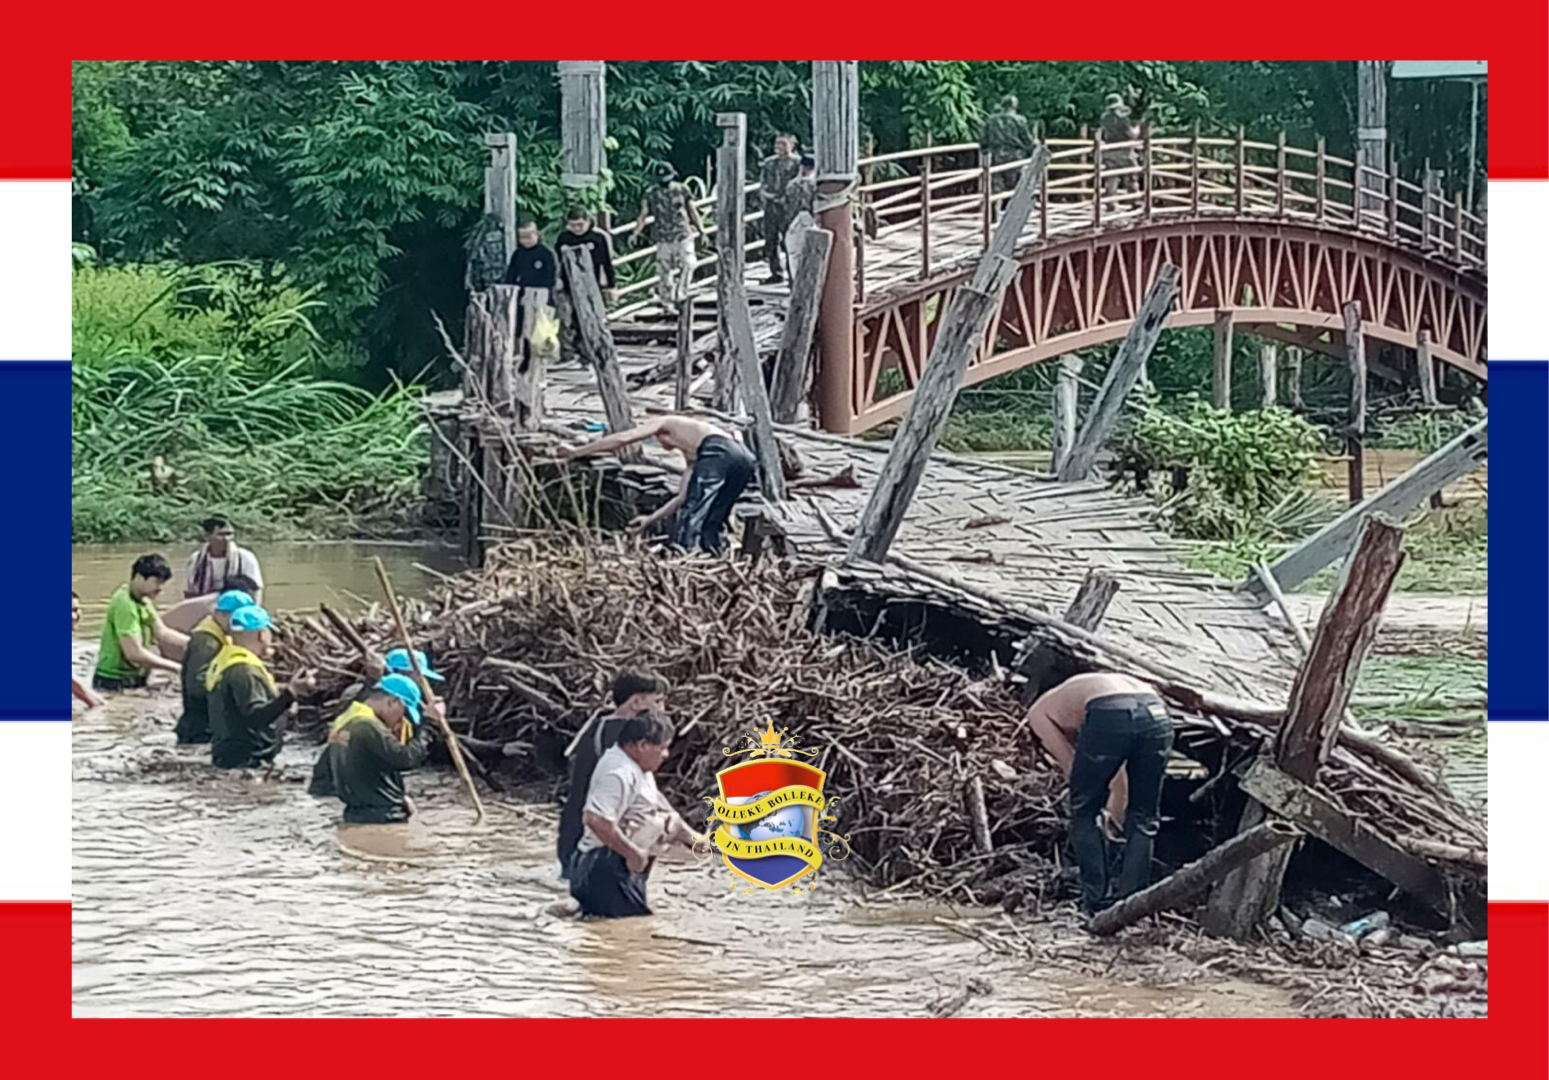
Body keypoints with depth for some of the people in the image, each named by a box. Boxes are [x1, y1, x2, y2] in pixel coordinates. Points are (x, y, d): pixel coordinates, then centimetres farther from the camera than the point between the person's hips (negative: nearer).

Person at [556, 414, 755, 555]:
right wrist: (651, 519, 47)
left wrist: (576, 452, 20)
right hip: (743, 458, 8)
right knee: (710, 524, 15)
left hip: (719, 454, -8)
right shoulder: (690, 456, 41)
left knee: (692, 520, -3)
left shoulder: (662, 423, 24)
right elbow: (683, 497, 39)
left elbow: (622, 439, 15)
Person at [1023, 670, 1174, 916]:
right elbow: (1119, 771, 43)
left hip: (1109, 716, -5)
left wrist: (1103, 813, 28)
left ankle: (1096, 902, 15)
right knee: (1143, 819, 20)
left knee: (1084, 813, 16)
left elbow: (1069, 764, 20)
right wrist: (1116, 812, 49)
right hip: (1156, 711, 5)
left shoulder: (1040, 711, 29)